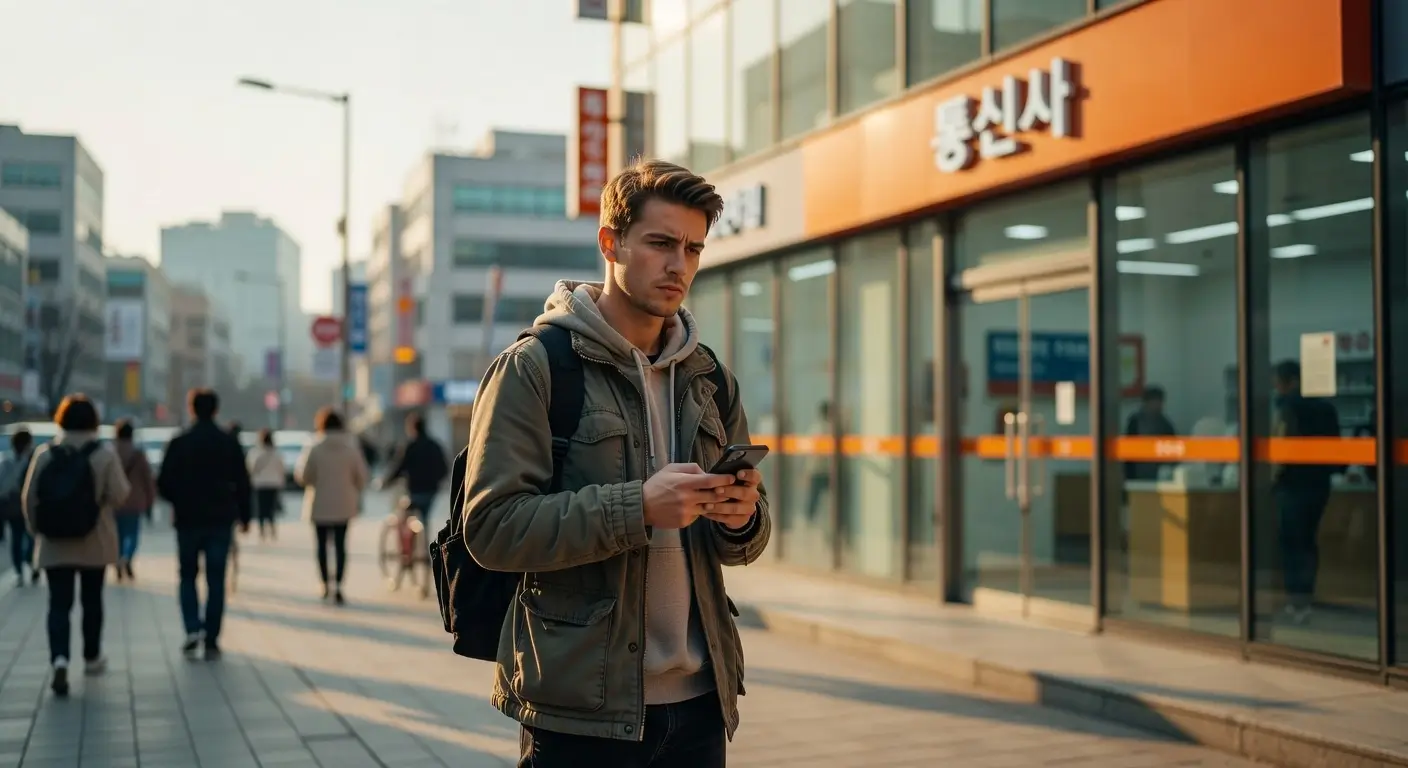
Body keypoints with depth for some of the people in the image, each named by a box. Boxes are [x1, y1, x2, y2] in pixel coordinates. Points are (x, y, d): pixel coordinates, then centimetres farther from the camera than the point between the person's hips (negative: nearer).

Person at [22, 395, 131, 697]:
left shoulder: (43, 454, -3)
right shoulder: (105, 454, -8)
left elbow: (29, 497, -1)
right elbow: (119, 495, -11)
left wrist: (36, 530, 13)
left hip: (53, 544, 0)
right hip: (94, 542, 0)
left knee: (59, 604, 0)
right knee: (91, 600, 16)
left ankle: (60, 659, -21)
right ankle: (92, 657, 30)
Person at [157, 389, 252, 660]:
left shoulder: (178, 443, -4)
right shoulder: (230, 443, -1)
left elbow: (163, 483, -3)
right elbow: (243, 484, 0)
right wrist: (244, 516, 10)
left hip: (187, 520, 0)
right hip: (221, 520, 0)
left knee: (188, 577, 14)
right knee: (216, 581, 4)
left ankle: (193, 628, -5)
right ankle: (211, 642, 3)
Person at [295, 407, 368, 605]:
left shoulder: (314, 448, -10)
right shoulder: (351, 447, -4)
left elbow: (303, 477, -10)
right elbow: (362, 476, -1)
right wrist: (354, 492, 18)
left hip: (320, 505, -1)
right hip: (343, 504, 1)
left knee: (322, 544, 12)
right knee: (340, 545, 4)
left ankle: (326, 584, 18)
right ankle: (337, 586, -9)